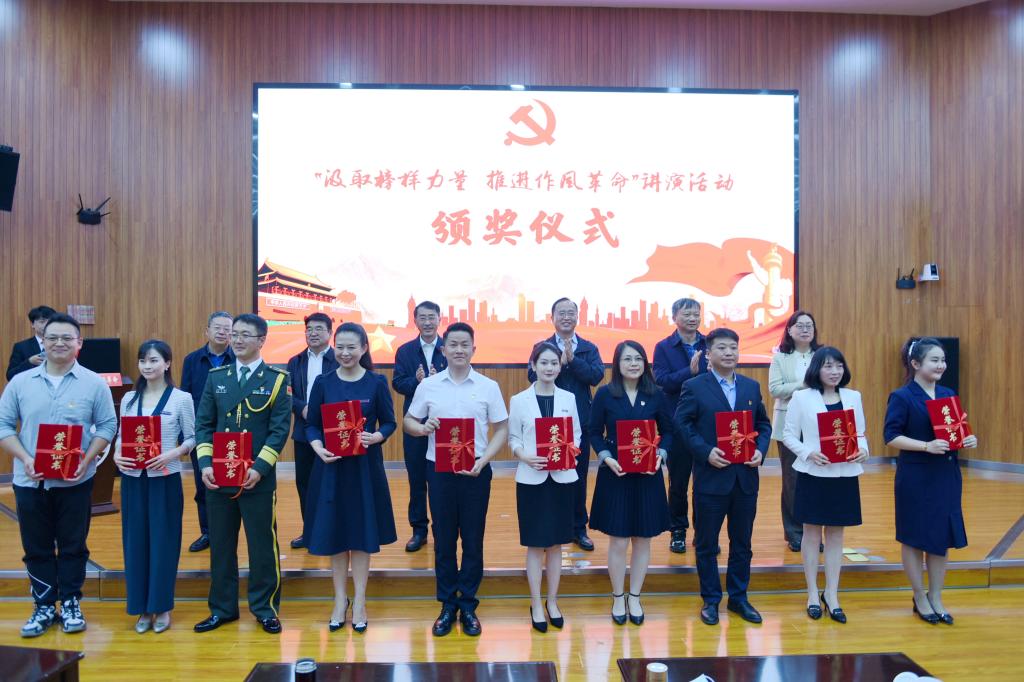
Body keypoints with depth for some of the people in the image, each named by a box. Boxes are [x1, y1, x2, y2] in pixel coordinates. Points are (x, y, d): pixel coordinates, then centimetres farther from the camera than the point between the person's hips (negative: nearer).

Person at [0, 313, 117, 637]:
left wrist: (87, 460, -15)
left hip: (76, 481, -2)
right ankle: (44, 606, 25)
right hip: (30, 481, 2)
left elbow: (107, 426, -1)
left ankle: (70, 604, 23)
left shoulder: (94, 383, -3)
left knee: (73, 546, 8)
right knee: (36, 548, 11)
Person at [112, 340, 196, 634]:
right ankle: (142, 608, 22)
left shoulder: (181, 398, -5)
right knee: (135, 540, 8)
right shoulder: (128, 399, 7)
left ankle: (162, 607, 18)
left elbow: (192, 438, -3)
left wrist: (172, 454, -20)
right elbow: (121, 436, 11)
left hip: (165, 478, -3)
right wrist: (117, 455, -9)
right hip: (133, 478, 4)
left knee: (163, 541, 4)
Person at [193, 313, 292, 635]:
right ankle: (222, 608, 29)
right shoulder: (216, 377, 8)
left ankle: (265, 608, 21)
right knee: (220, 544, 13)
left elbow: (280, 430, -7)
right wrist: (205, 464, -7)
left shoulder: (276, 380, -3)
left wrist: (259, 468, -17)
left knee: (262, 544, 5)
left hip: (258, 478, -3)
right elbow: (203, 424, 7)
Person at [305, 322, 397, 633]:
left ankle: (359, 601, 19)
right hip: (330, 465, 2)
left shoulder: (377, 382, -3)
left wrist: (375, 437, -21)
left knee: (362, 532, 6)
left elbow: (390, 422, 0)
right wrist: (318, 448, -17)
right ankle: (340, 599, 25)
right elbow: (311, 424, 2)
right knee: (333, 532, 9)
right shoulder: (323, 382, 0)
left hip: (365, 466, -1)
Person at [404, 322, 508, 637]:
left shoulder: (489, 386, -1)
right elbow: (408, 421, 8)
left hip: (476, 471, 0)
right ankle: (447, 605, 24)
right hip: (439, 470, 1)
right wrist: (422, 428, -14)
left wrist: (483, 461, -12)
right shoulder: (428, 385, 1)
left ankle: (468, 606, 23)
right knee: (443, 539, 10)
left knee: (473, 540, 8)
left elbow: (501, 429, 1)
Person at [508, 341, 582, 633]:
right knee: (535, 544, 4)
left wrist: (571, 451, -12)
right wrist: (525, 457, -18)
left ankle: (552, 602, 26)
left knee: (556, 543, 11)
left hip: (562, 477, 2)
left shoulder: (569, 398, 4)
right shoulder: (519, 400, -2)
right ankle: (536, 605, 18)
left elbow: (577, 434, 8)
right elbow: (513, 438, 0)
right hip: (531, 479, -2)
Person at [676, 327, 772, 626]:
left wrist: (760, 450, -6)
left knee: (742, 543, 14)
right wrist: (706, 452, -18)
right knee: (707, 544, 7)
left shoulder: (752, 386, 9)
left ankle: (738, 597, 29)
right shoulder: (694, 387, -5)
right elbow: (683, 425, -8)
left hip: (746, 478, 4)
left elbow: (763, 424, 11)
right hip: (711, 478, -4)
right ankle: (711, 599, 22)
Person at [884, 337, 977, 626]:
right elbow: (892, 437, -14)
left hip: (947, 475, 6)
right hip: (916, 478, -6)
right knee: (914, 538, 6)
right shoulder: (902, 397, -10)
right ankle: (920, 598, 23)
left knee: (943, 538, 11)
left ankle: (936, 598, 26)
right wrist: (927, 445, -25)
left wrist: (968, 439, -6)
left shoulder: (948, 394, 9)